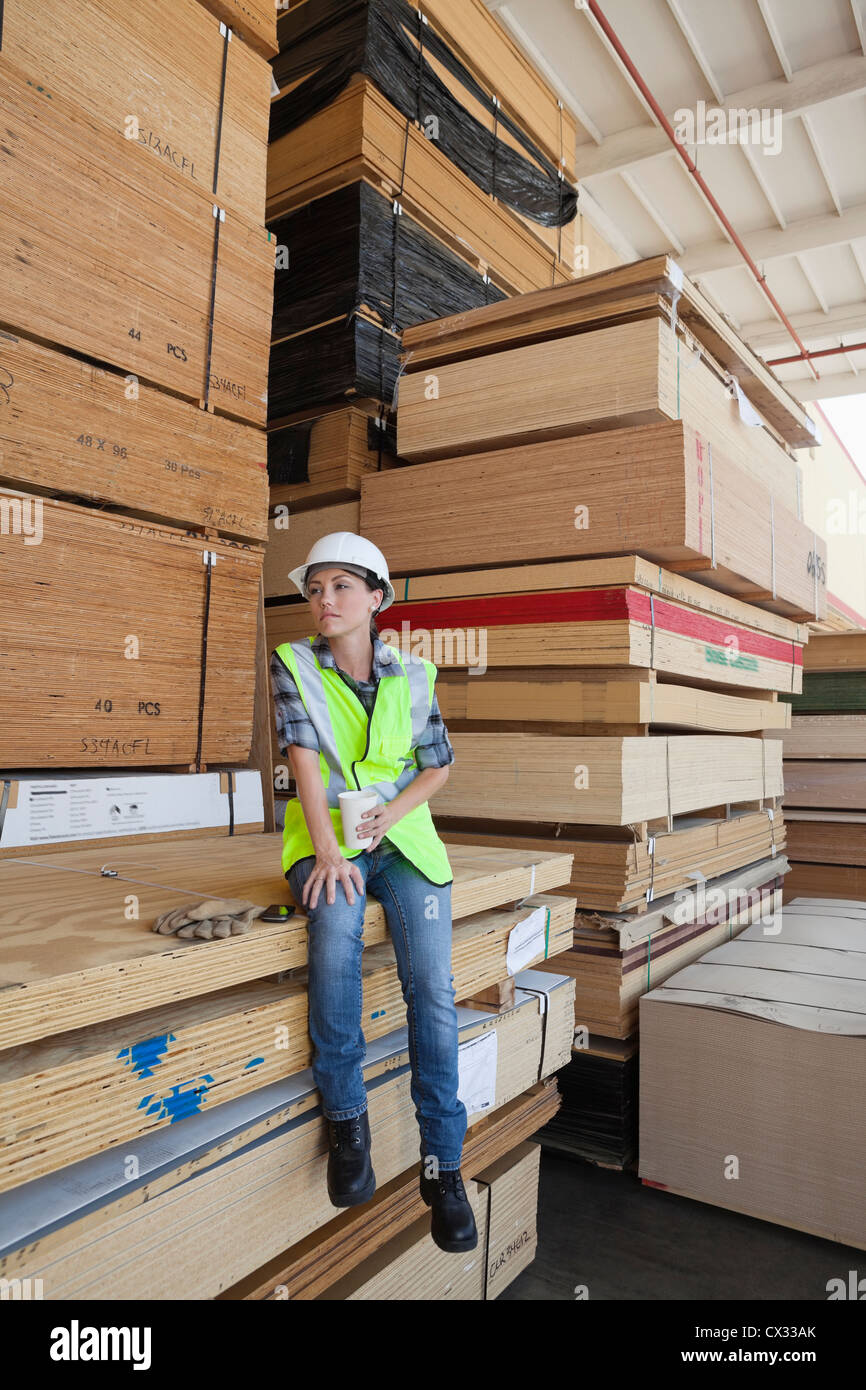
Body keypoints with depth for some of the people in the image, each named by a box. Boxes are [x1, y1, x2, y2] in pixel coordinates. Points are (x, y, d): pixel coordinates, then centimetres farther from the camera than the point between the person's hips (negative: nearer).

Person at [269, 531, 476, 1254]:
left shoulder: (412, 674, 6)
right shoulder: (293, 664, 1)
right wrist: (328, 849, -22)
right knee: (336, 930, -33)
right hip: (327, 837, -1)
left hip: (402, 834, 2)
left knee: (432, 982, -17)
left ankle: (443, 1163, 0)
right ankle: (346, 1119, -11)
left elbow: (439, 765, 12)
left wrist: (392, 813, -7)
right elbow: (303, 756, -10)